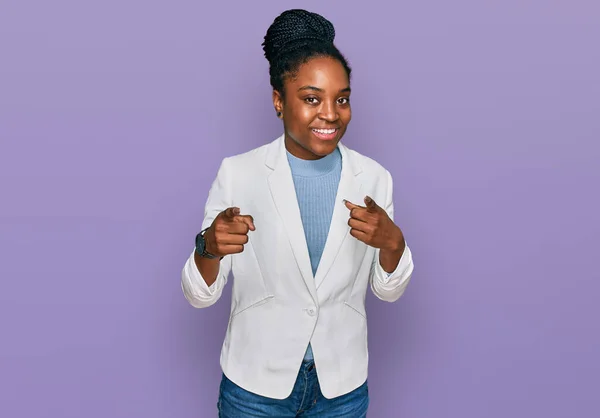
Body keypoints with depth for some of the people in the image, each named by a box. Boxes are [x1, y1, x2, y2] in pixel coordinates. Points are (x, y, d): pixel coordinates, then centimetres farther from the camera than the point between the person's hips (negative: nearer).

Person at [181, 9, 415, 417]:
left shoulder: (374, 177, -5)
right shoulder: (237, 173, -12)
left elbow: (388, 290, 0)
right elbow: (200, 294, -9)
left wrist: (392, 243, -20)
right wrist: (209, 247, -30)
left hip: (343, 384, 2)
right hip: (255, 382, -1)